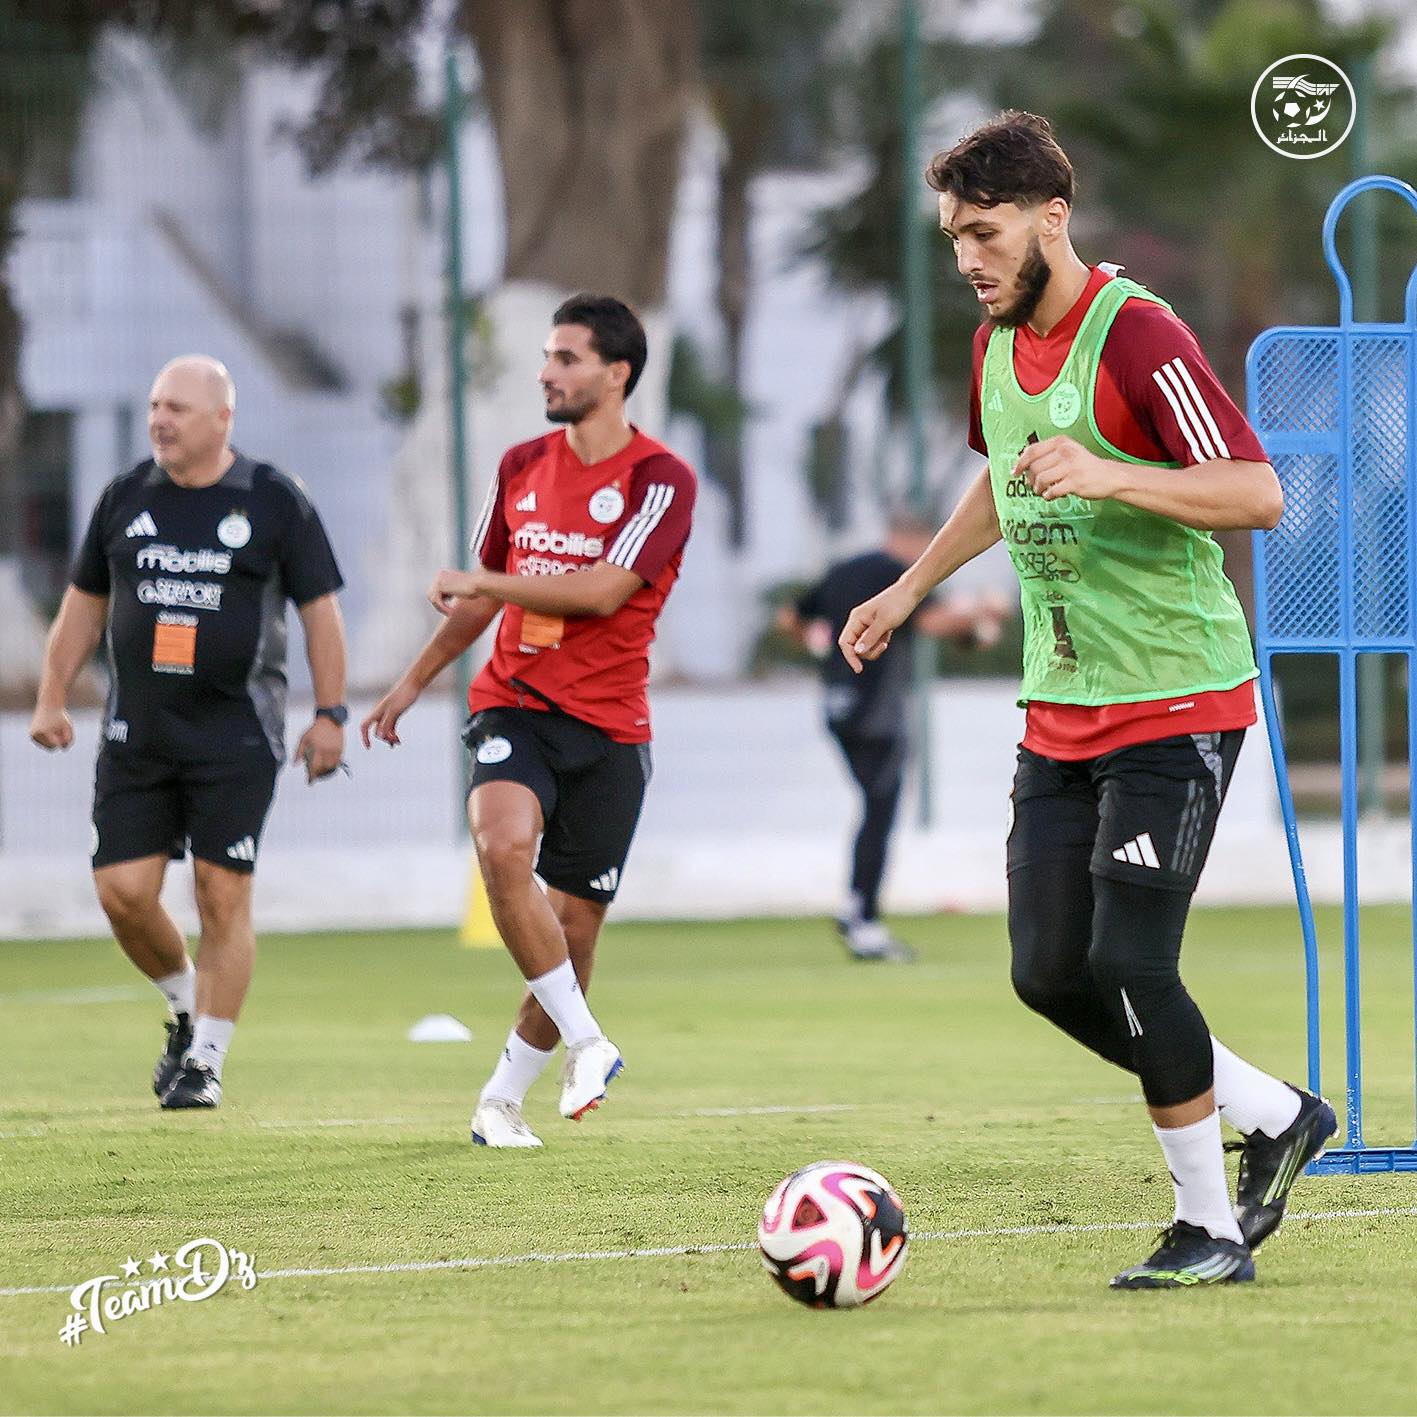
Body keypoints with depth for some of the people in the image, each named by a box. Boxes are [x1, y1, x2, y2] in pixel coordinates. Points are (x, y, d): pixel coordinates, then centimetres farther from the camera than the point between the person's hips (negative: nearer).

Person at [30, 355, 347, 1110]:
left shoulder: (274, 501, -1)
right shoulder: (125, 498, 8)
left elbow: (320, 610, 3)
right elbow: (83, 605, 17)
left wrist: (330, 715, -2)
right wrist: (51, 698, 11)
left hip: (235, 738, -3)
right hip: (135, 732, 3)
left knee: (223, 900, -6)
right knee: (123, 892, -4)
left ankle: (206, 1061, 3)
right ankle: (185, 1008, 23)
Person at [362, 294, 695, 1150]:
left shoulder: (661, 481, -6)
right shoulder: (523, 467, 11)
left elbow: (602, 591, -18)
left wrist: (484, 583, -13)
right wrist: (414, 683, 28)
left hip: (608, 725, -2)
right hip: (516, 703, 2)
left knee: (574, 926, 1)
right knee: (505, 844, -28)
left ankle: (503, 1097, 20)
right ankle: (588, 1045, -19)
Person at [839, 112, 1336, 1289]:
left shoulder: (1137, 337, -17)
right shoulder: (998, 344, 9)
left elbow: (1260, 494, -23)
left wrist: (1108, 477, -33)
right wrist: (912, 588, 28)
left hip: (1176, 704, -8)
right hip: (1062, 710, 8)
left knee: (1130, 963, -13)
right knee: (1050, 974, 3)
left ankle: (1212, 1229, 1)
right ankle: (1274, 1117, 20)